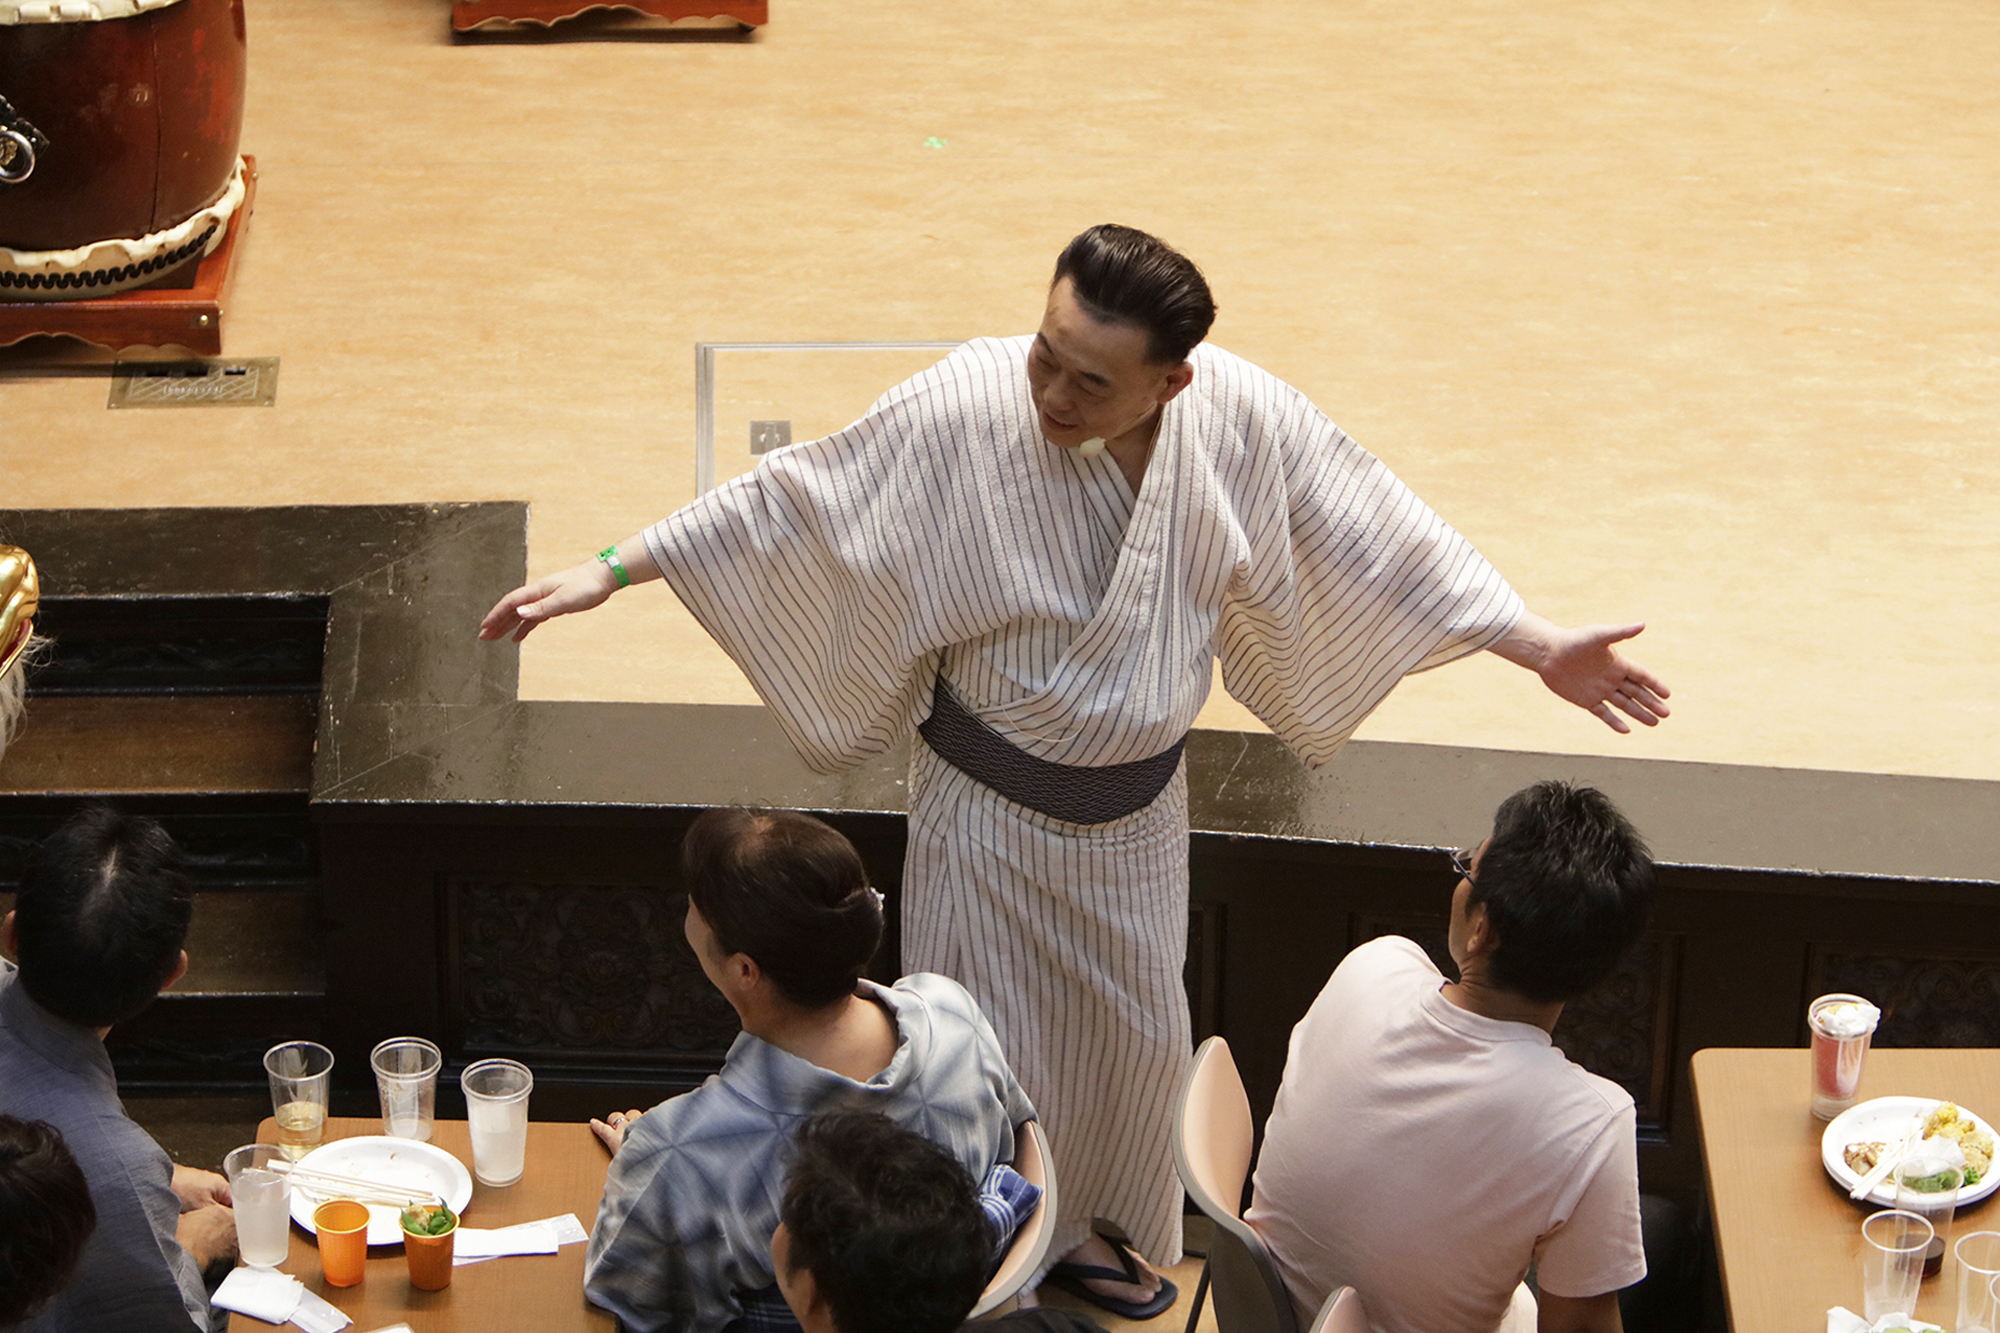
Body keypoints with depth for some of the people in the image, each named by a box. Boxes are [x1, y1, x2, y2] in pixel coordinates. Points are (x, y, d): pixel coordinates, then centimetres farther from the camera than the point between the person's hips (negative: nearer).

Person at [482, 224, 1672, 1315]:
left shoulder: (1248, 420, -20)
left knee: (1131, 1032, 21)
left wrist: (1544, 648, -5)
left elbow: (1379, 539, -8)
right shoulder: (962, 411, -28)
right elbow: (788, 502, -21)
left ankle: (1085, 1225, 49)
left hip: (1137, 806, 3)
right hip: (992, 806, -3)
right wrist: (607, 575, -22)